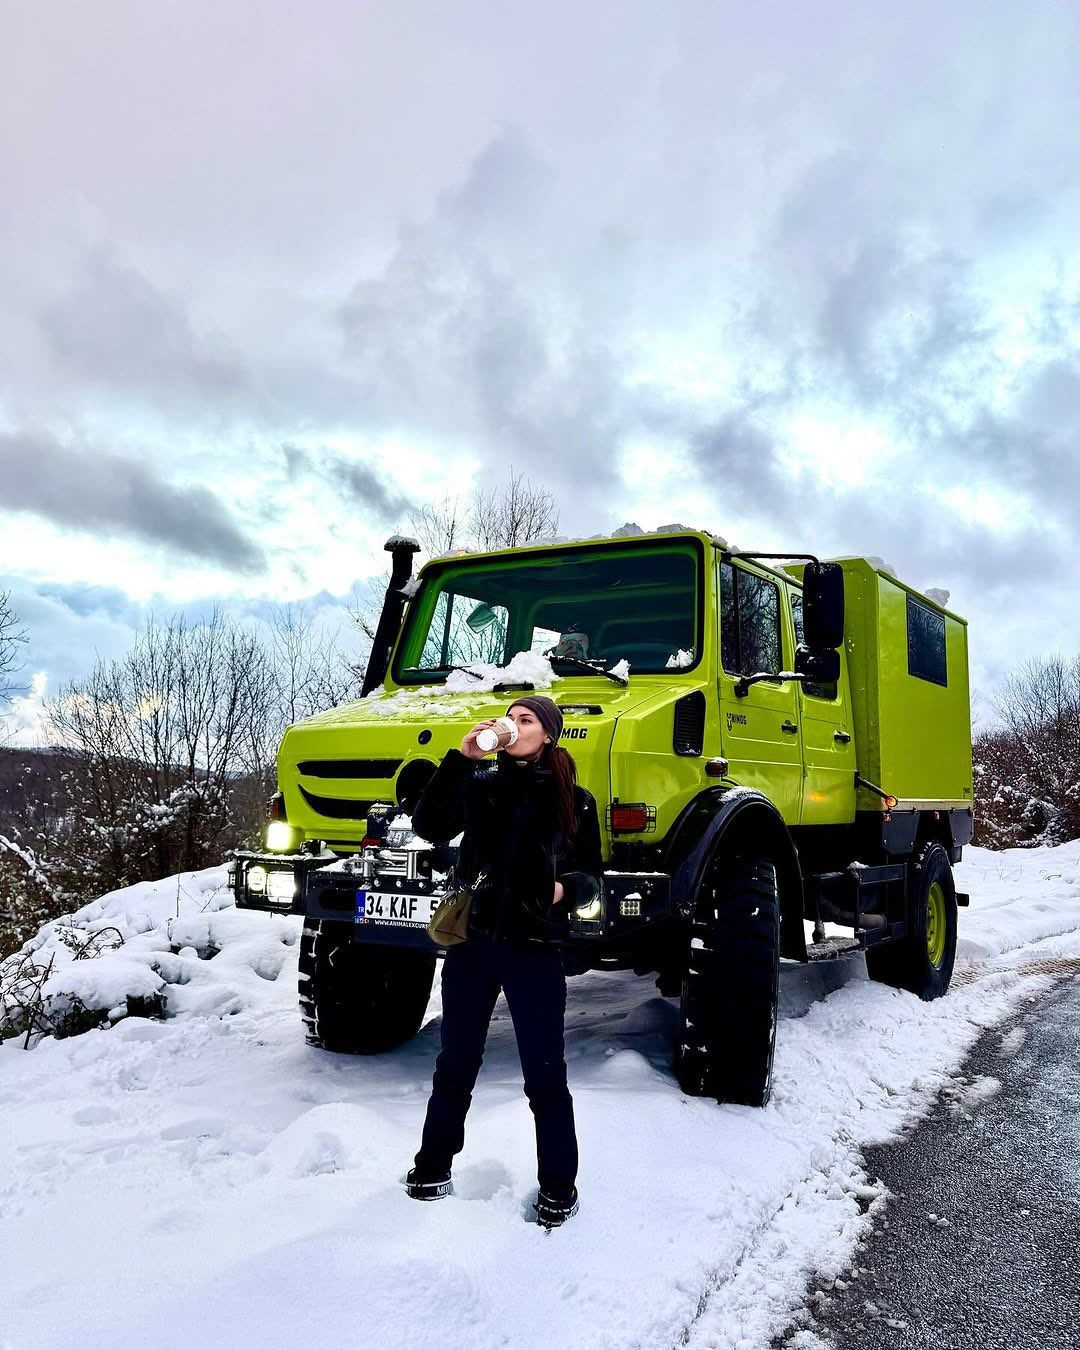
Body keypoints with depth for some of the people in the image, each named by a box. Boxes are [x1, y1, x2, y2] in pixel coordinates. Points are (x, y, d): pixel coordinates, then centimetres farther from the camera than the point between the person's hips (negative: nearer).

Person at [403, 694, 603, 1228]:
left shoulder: (574, 800, 0)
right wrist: (460, 759, -18)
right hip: (470, 942, 3)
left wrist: (566, 888, -17)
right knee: (455, 1064, 16)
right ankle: (433, 1169, 33)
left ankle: (557, 1186, 22)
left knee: (544, 1074, 5)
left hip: (534, 949, -2)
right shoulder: (479, 785, 3)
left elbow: (592, 876, 5)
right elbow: (429, 827, -12)